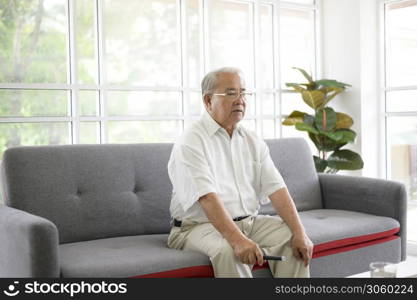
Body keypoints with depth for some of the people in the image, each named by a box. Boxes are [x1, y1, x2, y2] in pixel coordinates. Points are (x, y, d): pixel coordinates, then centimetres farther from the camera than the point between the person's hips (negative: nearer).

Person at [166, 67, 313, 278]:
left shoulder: (253, 141, 11)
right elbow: (207, 197, -24)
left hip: (250, 222, 6)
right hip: (200, 226, -6)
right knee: (228, 251, -34)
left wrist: (299, 232, -12)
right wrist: (237, 240, -35)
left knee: (292, 240, -13)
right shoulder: (191, 142, -10)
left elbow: (276, 189, 1)